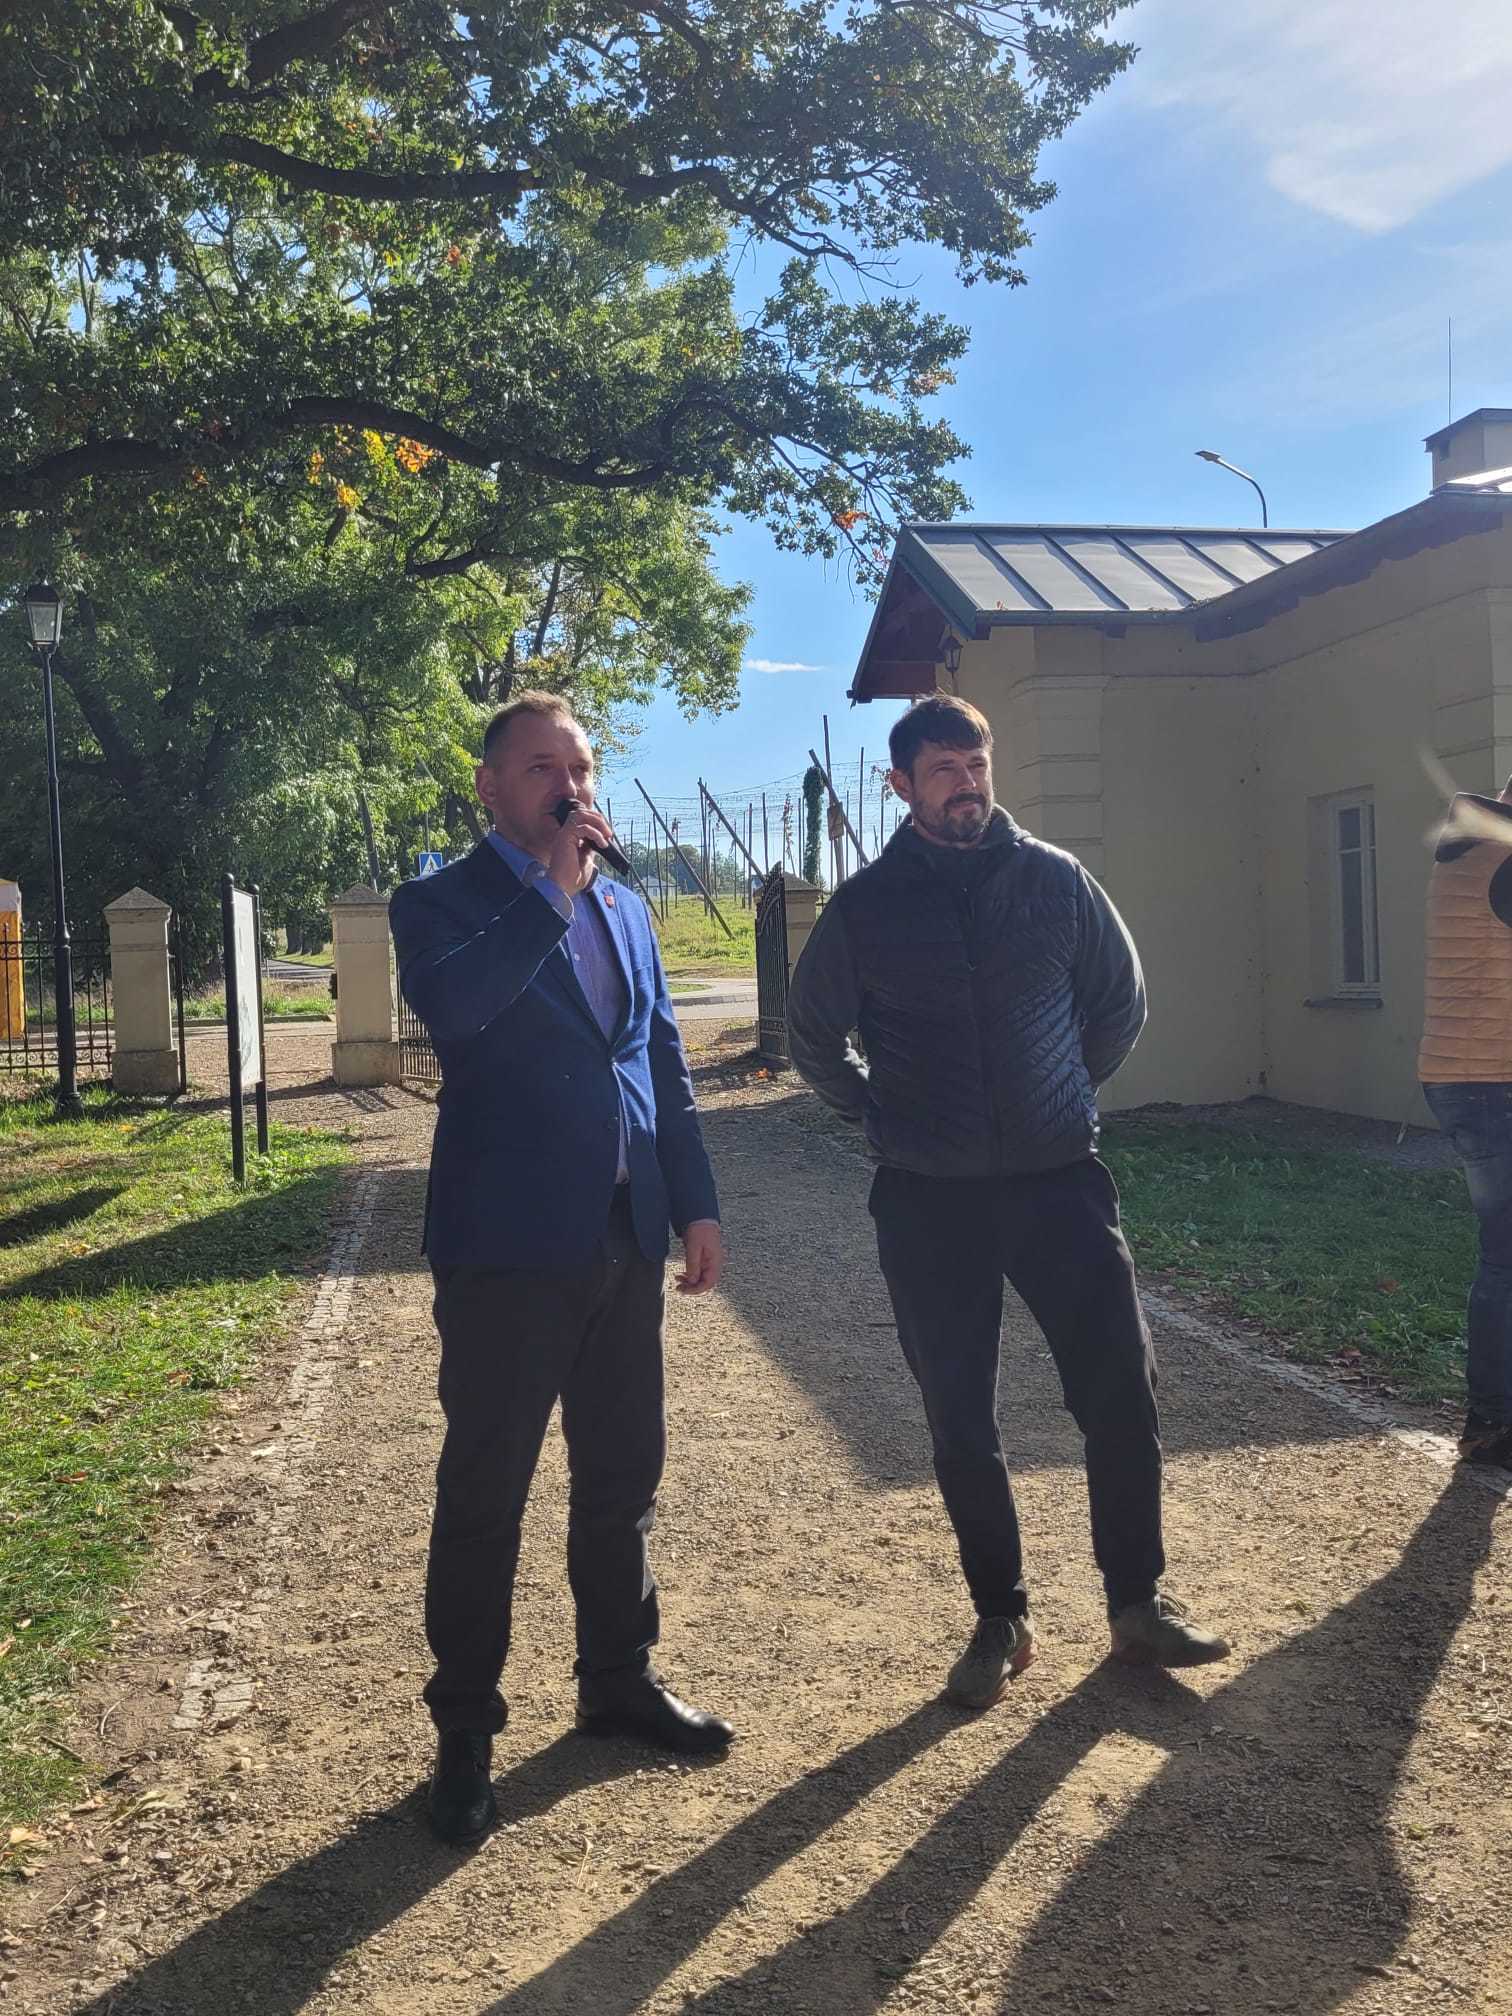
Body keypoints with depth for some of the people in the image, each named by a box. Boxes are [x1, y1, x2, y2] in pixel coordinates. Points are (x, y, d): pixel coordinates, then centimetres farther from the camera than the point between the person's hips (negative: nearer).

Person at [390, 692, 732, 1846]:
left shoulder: (624, 911, 14)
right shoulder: (442, 903, -4)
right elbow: (449, 1006, -27)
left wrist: (697, 1204, 12)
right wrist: (550, 889, -22)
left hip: (625, 1240, 6)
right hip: (509, 1247, -6)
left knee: (624, 1475, 16)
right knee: (485, 1492, 4)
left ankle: (620, 1679, 34)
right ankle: (466, 1733, 19)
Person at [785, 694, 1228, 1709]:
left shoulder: (1055, 879, 1)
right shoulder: (866, 904, -1)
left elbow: (1122, 1002, 13)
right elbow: (814, 1034, 13)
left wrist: (1067, 1096, 12)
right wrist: (882, 1113, 8)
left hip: (1059, 1180, 1)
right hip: (929, 1202, 0)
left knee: (1123, 1394, 1)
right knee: (961, 1424, 6)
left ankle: (1139, 1602, 21)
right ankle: (1001, 1621, 24)